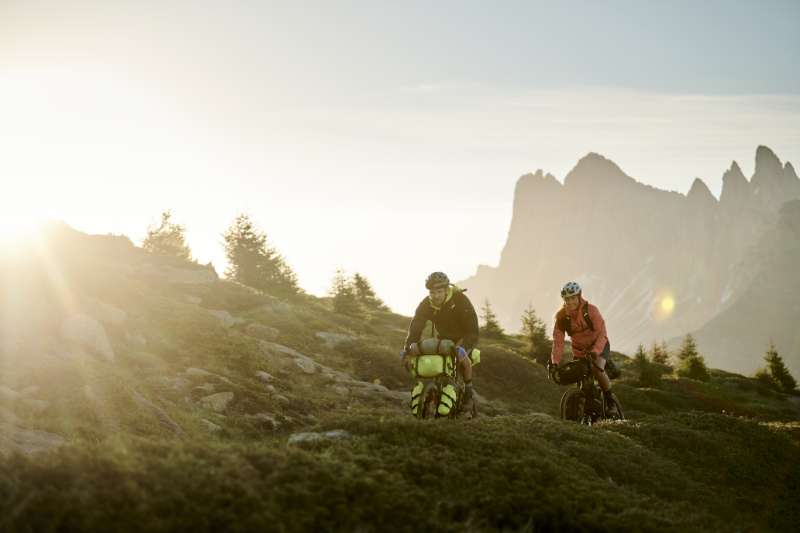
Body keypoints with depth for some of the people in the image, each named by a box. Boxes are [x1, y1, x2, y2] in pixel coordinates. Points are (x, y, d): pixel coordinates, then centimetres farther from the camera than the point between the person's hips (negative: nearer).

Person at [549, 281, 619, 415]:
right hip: (579, 350, 4)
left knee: (597, 368, -30)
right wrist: (554, 362, -31)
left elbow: (602, 334, -30)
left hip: (599, 345, -4)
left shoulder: (591, 310, -24)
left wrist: (595, 352, -46)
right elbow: (558, 341, -18)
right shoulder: (561, 316, -16)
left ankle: (610, 399, -11)